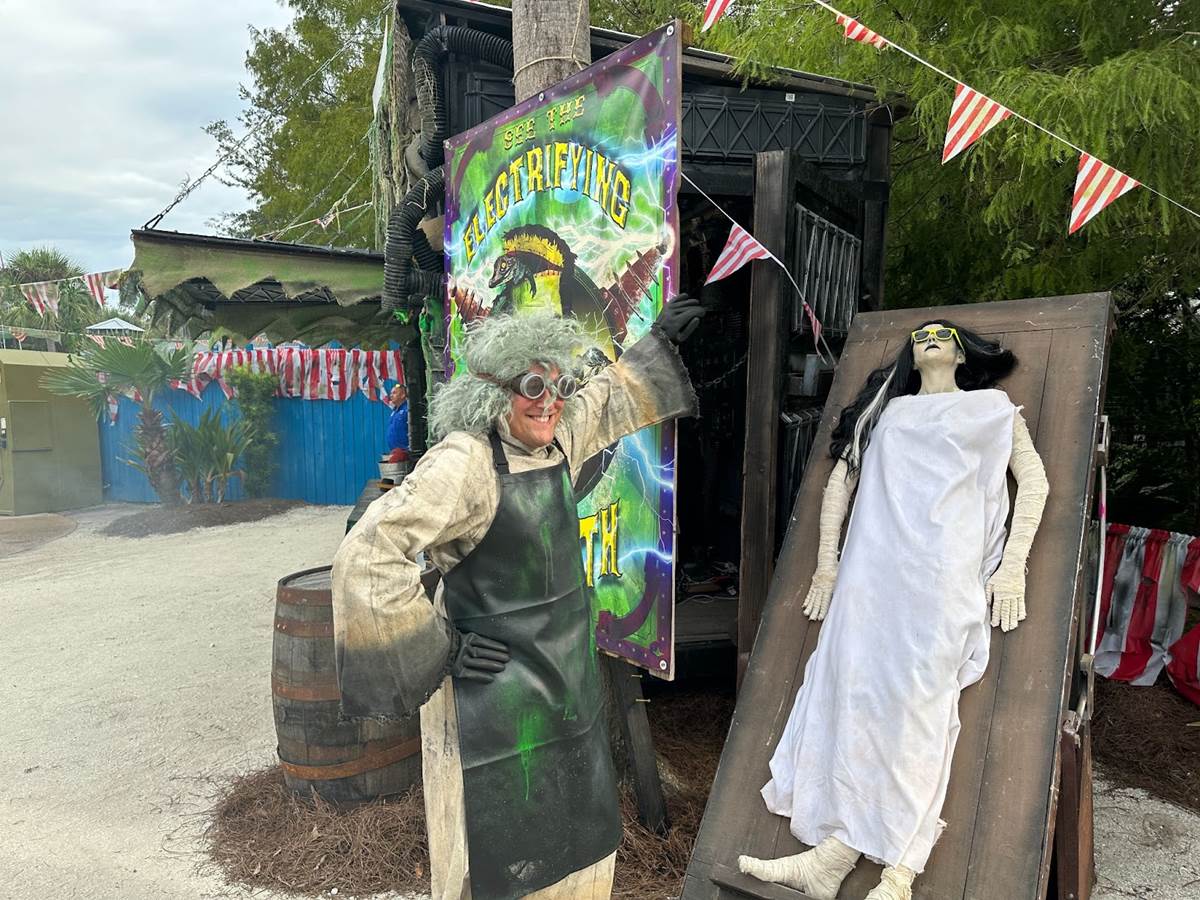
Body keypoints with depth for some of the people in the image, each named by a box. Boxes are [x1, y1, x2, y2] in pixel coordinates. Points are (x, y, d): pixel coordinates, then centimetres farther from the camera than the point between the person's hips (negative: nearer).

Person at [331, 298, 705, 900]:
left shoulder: (553, 443, 1)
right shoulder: (464, 462, -24)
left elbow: (603, 402, 22)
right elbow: (367, 557, -28)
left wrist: (658, 343, 29)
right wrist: (439, 646, -21)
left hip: (564, 682, 8)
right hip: (494, 686, -8)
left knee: (575, 841, 23)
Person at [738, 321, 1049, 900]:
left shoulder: (993, 407, 26)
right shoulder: (886, 411, 31)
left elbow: (1034, 480, 13)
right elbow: (838, 486, 24)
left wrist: (1012, 567, -2)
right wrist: (827, 564, 12)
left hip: (944, 570, -2)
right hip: (874, 566, 2)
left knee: (916, 692, -18)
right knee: (856, 682, -14)